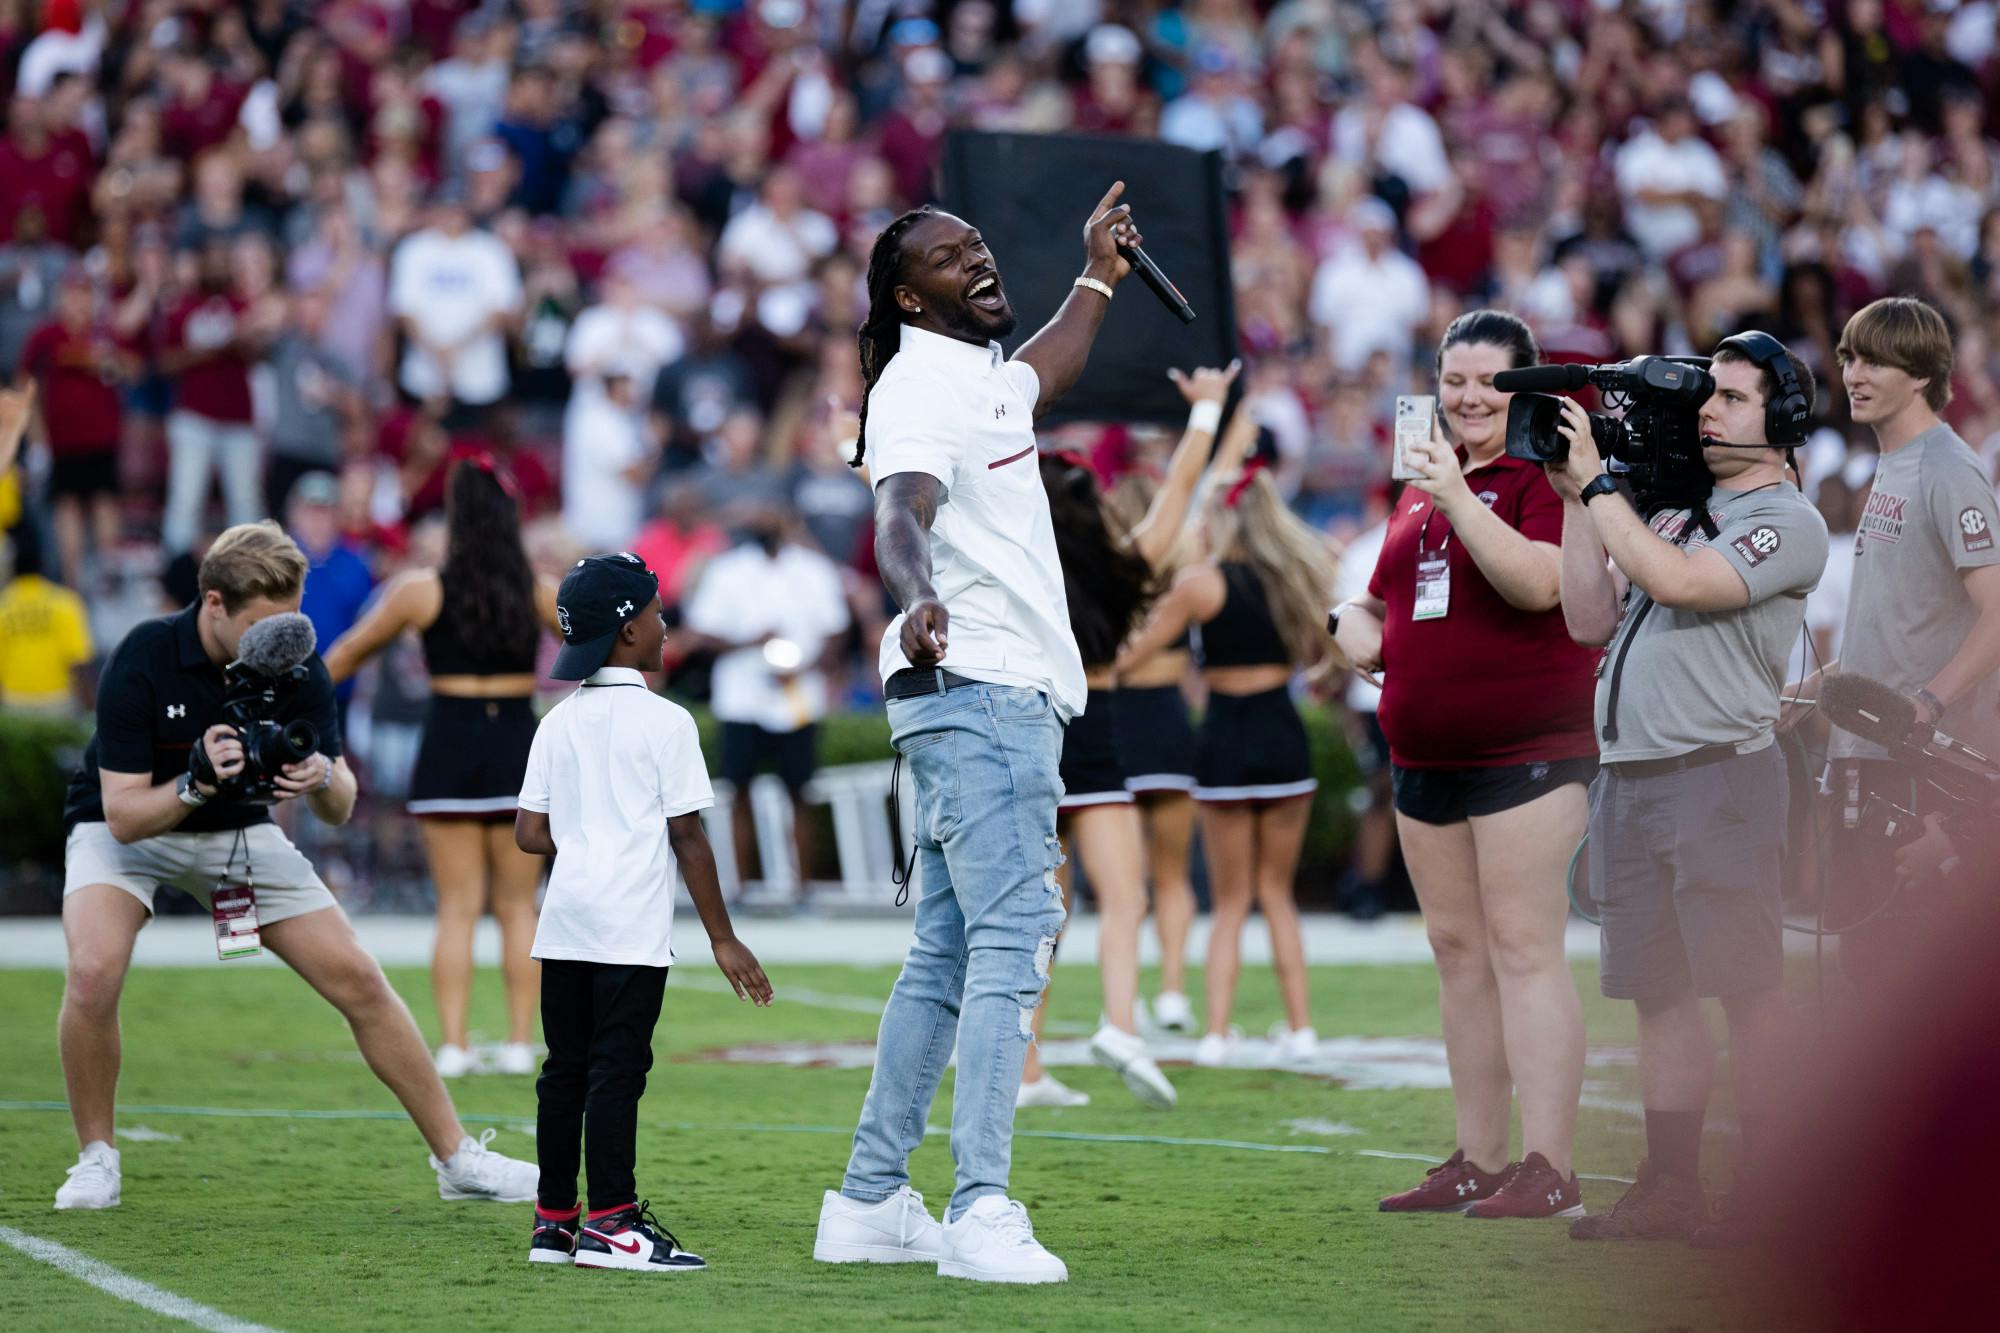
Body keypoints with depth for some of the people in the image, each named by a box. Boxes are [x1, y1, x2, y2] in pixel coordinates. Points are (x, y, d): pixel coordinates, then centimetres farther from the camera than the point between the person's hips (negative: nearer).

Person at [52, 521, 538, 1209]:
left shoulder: (296, 667, -18)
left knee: (359, 980, -4)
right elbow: (123, 815, -28)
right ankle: (96, 1159, -9)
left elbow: (340, 810, -11)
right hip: (126, 830, -3)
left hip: (239, 831, 3)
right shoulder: (140, 662, -29)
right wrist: (197, 781, -45)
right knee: (93, 972, -31)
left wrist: (324, 780, -34)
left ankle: (456, 1158, 9)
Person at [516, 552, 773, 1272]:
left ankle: (554, 1220, 14)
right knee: (617, 1067, -6)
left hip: (565, 918, 6)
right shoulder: (665, 723, -6)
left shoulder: (557, 723, 10)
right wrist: (723, 938, -2)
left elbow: (530, 833, 7)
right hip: (632, 925, -6)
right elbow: (688, 839, -6)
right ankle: (609, 1223, -8)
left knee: (564, 1069, 10)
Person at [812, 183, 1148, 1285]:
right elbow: (899, 513, -33)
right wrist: (916, 601, -53)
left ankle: (870, 1203, 15)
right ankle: (981, 1214, -24)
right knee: (1009, 944, -18)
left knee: (946, 958, 11)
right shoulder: (918, 390, -13)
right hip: (977, 690, -11)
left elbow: (1044, 376, 44)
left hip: (1006, 699, 11)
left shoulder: (983, 378, 18)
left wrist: (1098, 276, 52)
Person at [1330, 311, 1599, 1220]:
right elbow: (1378, 599, 30)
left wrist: (1459, 499, -27)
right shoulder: (1423, 485, 19)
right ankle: (1477, 1161, 15)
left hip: (1527, 749, -8)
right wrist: (1356, 627, 7)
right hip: (1425, 757, 8)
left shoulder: (1546, 476, -6)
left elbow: (1539, 582, -23)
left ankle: (1548, 1169, -12)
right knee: (1457, 949, 10)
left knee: (1523, 947, -11)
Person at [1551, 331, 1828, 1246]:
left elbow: (1675, 582, -18)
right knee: (1657, 993, 7)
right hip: (1627, 782, 8)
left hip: (1720, 777, -8)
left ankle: (1763, 1195, -5)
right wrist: (1576, 498, 10)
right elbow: (1590, 620, 16)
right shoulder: (1671, 508, 21)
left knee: (1747, 988, -7)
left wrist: (1597, 479, -10)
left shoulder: (1787, 521, -4)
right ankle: (1670, 1193, 11)